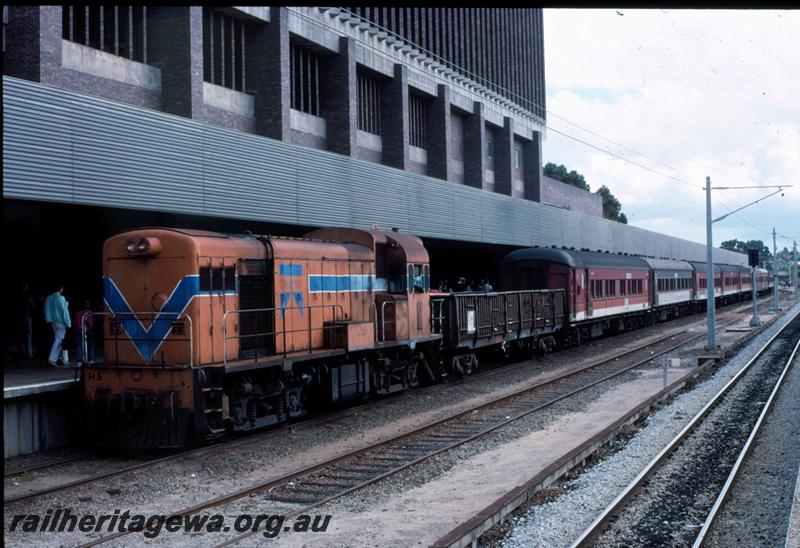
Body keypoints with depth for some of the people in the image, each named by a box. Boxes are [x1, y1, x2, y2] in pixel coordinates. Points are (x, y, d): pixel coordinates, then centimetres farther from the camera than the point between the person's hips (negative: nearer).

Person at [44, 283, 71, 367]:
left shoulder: (48, 298, 6)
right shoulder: (61, 298, -14)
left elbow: (46, 311, 9)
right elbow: (65, 311, -13)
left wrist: (49, 321, 15)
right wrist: (68, 323, -8)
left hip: (53, 322, 7)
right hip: (61, 322, -7)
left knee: (62, 341, 14)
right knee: (58, 341, -5)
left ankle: (64, 360, 18)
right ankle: (52, 359, -11)